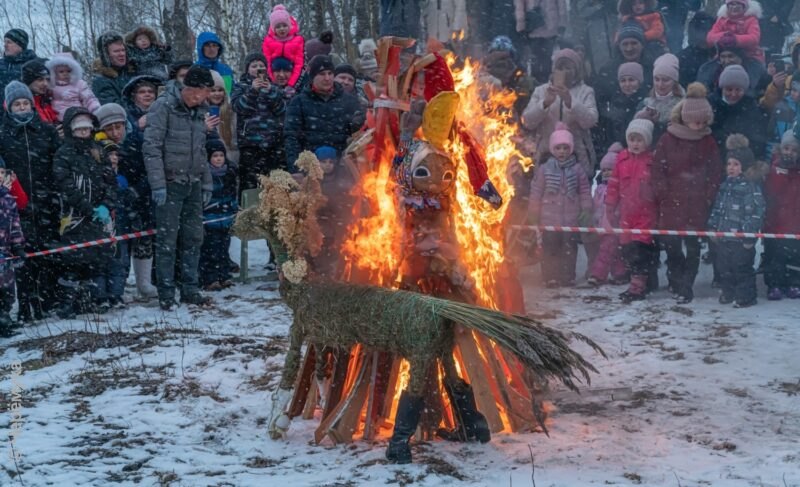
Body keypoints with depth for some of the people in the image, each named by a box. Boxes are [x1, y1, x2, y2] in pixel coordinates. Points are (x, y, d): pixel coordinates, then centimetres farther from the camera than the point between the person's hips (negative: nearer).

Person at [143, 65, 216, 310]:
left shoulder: (199, 111, 12)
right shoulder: (164, 106, -10)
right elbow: (151, 147, -14)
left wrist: (206, 183, 15)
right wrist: (158, 184, -19)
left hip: (193, 184, 7)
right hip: (171, 183, -7)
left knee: (194, 237, 8)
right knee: (167, 239, -4)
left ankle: (190, 289, 16)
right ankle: (166, 293, 3)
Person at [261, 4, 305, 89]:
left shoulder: (298, 40, 3)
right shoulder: (267, 41, 6)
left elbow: (300, 64, -5)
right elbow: (266, 64, 0)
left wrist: (291, 85, -18)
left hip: (293, 84, 0)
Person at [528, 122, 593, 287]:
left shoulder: (577, 169, 3)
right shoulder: (544, 169, -1)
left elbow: (585, 191, 8)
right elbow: (536, 192, 1)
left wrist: (586, 208, 1)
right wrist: (534, 215, 1)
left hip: (571, 219, 1)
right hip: (549, 219, -1)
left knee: (569, 249, 5)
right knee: (550, 249, 3)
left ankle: (568, 278, 14)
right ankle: (551, 278, 10)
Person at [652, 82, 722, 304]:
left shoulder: (708, 142, 3)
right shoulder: (668, 139, -1)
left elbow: (716, 172, 5)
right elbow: (658, 168, 0)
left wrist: (708, 197, -3)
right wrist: (663, 194, -5)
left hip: (698, 205, 0)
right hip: (671, 203, 0)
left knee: (693, 246, 1)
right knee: (671, 245, 3)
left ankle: (686, 286, 9)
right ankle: (676, 281, 22)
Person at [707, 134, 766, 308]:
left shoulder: (751, 186, -14)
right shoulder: (726, 185, 12)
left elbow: (756, 212, -17)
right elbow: (717, 208, 20)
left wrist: (749, 234, -18)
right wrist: (713, 227, 16)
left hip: (741, 239, -8)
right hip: (723, 236, 8)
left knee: (742, 269, 0)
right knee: (724, 267, 16)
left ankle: (745, 296, 10)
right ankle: (728, 293, 29)